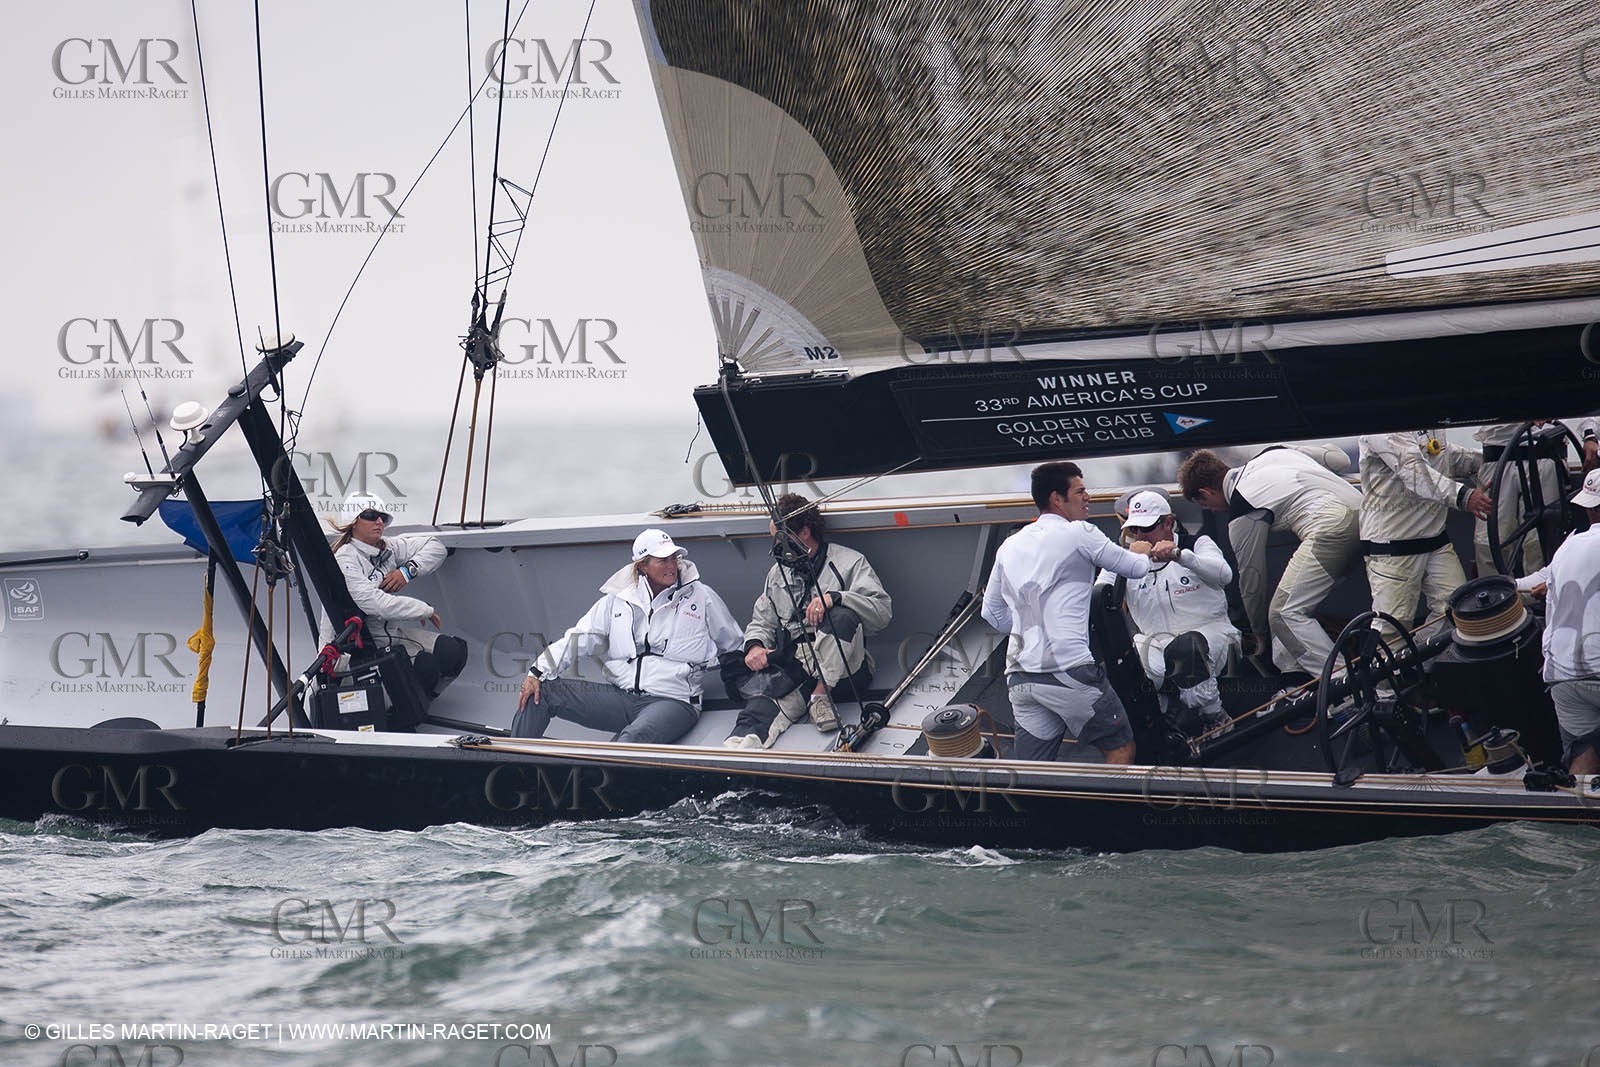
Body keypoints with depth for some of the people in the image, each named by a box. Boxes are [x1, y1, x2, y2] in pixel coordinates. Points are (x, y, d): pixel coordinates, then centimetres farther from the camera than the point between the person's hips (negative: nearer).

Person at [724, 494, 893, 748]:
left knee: (843, 617, -34)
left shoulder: (850, 562, 7)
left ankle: (821, 694, -27)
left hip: (840, 670, -2)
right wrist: (755, 645, 1)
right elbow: (762, 621, 26)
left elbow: (883, 610, -6)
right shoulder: (778, 573, 26)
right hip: (792, 667, 2)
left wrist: (835, 598, -21)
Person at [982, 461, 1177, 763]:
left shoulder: (1010, 546, 19)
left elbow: (993, 613, 25)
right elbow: (1136, 569, 9)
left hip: (1019, 677, 6)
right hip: (1067, 668, -6)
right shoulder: (1079, 533, -1)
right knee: (1121, 749, 8)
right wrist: (1141, 553, 30)